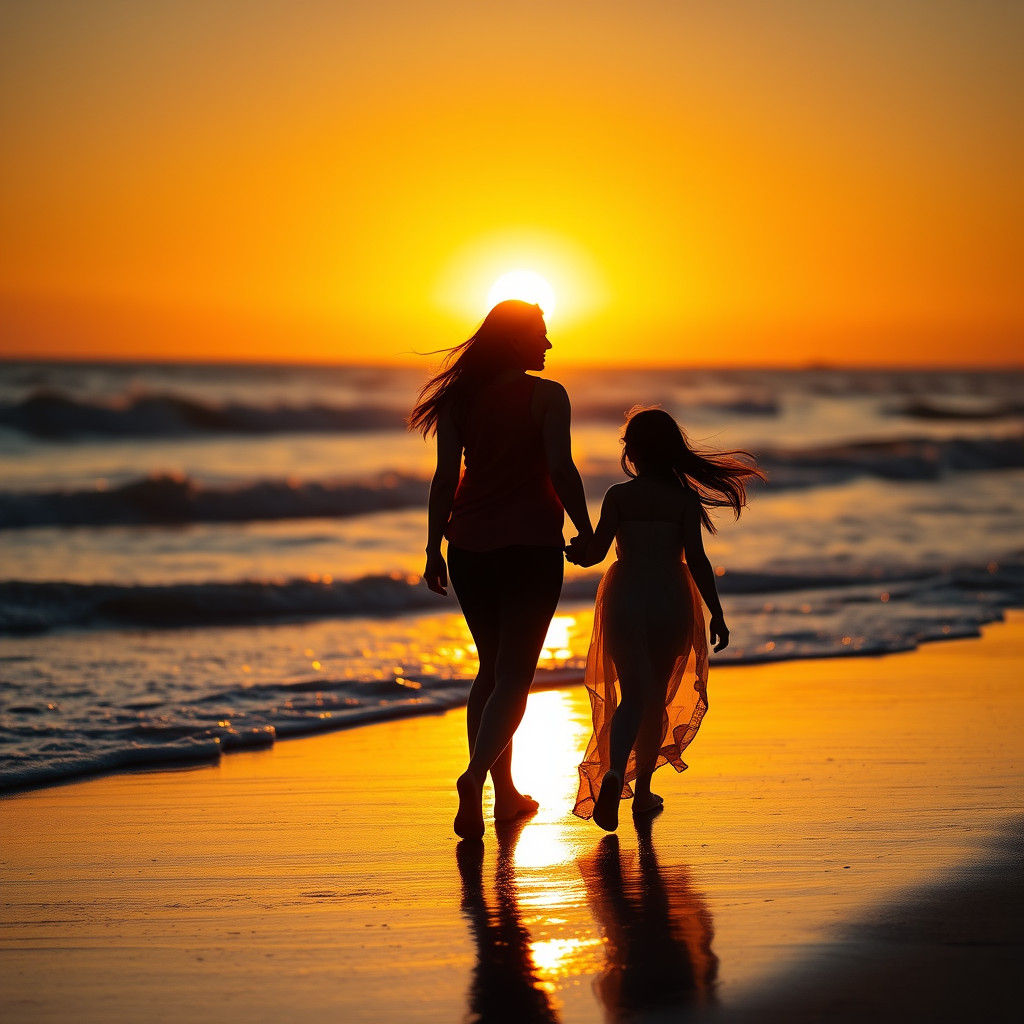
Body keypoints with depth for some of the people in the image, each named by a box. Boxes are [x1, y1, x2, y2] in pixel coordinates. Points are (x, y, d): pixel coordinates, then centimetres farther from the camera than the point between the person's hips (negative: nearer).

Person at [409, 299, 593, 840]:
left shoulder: (460, 398, 6)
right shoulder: (547, 395, -6)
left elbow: (445, 477, 3)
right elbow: (561, 469, -15)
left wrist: (434, 547, 5)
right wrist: (586, 531, -3)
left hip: (471, 547, 5)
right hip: (531, 544, -5)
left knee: (492, 669, 17)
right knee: (513, 676, -3)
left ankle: (504, 793, 23)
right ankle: (475, 774, -25)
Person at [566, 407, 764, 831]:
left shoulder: (618, 496, -2)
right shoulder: (685, 499, -1)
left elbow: (596, 551, -4)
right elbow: (696, 559, -6)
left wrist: (576, 552, 19)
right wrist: (716, 614, -1)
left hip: (624, 598, -1)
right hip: (672, 602, 1)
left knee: (631, 696, -2)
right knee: (657, 696, 16)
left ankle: (614, 773, -29)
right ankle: (643, 791, 23)